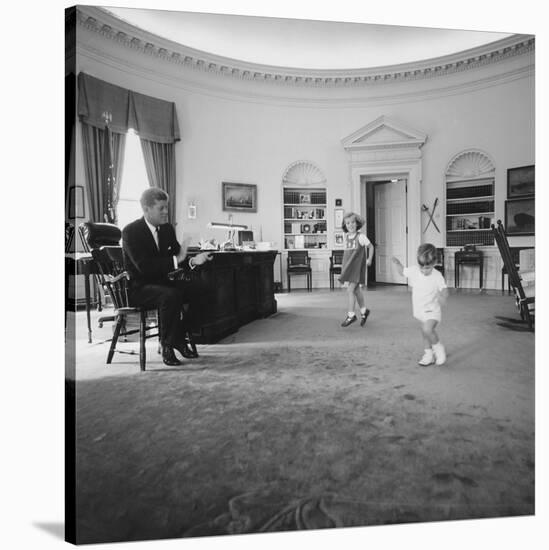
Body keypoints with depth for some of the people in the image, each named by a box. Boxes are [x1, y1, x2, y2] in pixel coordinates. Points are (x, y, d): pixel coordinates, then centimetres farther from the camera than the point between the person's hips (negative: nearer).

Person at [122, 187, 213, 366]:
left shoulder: (167, 229, 7)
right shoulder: (130, 231, -13)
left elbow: (178, 260, 6)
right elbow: (144, 266, -25)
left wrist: (193, 260, -16)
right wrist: (176, 259, -28)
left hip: (162, 282, 7)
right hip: (138, 287, -7)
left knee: (197, 290, -14)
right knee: (171, 295, -34)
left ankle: (179, 338, 0)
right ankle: (166, 346, -16)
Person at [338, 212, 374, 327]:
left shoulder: (361, 237, -7)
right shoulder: (346, 237, 9)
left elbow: (371, 246, 2)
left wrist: (369, 259, -6)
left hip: (357, 267, -6)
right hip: (348, 267, 6)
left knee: (350, 290, -11)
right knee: (356, 290, 13)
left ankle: (351, 315, -2)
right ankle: (364, 311, 31)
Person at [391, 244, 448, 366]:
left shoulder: (437, 276, -17)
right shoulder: (413, 270, -8)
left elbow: (444, 289, -16)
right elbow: (403, 271, 10)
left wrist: (443, 296, -37)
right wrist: (397, 263, -8)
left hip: (432, 310, -5)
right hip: (419, 309, 5)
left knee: (427, 330, -25)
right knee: (425, 332, 17)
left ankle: (438, 348, 2)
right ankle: (428, 354, 34)